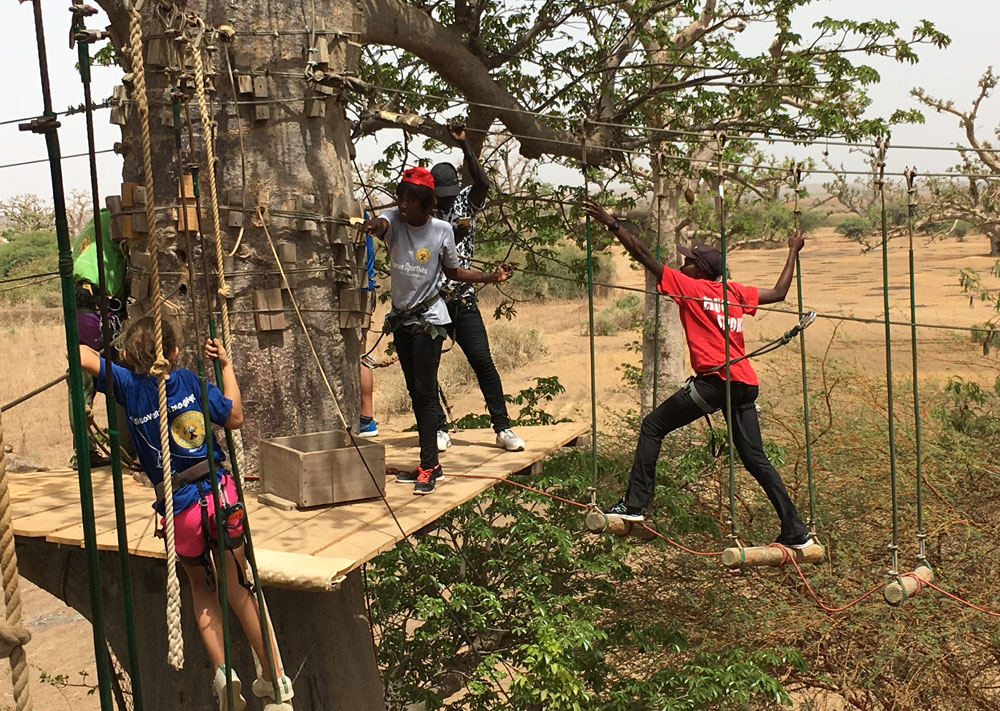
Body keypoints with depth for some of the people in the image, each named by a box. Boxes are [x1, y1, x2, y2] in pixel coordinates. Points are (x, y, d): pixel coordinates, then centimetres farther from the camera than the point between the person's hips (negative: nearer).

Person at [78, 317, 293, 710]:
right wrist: (226, 365, 16)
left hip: (181, 509, -1)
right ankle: (274, 678, 20)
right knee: (237, 589, 14)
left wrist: (85, 346, 16)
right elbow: (235, 417, 9)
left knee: (202, 589, 24)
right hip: (220, 494, 1)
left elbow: (84, 358, -8)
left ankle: (221, 668, 8)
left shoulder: (129, 385, -2)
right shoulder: (190, 380, 1)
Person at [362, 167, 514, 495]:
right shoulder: (393, 219, -5)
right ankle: (430, 464, 21)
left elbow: (454, 271, 4)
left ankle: (428, 466, -5)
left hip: (428, 319, -4)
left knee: (426, 391, -9)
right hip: (401, 317, 5)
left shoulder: (442, 230, -8)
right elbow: (380, 224, -30)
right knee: (415, 392, 11)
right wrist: (373, 226, -54)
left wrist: (490, 277, -9)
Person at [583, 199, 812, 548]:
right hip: (746, 383, 7)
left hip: (714, 379, -7)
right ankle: (795, 532, 11)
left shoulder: (688, 285, 4)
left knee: (653, 426, 5)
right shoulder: (736, 291, 19)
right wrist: (793, 252, 43)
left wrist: (611, 224, 4)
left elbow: (644, 256, 1)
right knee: (756, 459, 12)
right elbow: (778, 293, 32)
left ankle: (634, 505, 0)